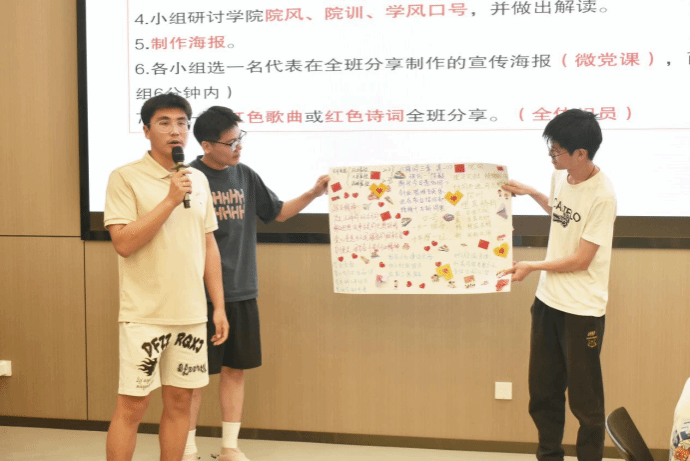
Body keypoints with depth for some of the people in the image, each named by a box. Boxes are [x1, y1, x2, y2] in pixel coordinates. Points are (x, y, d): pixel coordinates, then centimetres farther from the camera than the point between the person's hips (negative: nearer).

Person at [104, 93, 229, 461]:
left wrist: (219, 306, 11)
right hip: (145, 315, -5)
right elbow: (123, 243, -15)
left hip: (191, 314, 5)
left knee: (179, 401, 10)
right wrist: (170, 201, -18)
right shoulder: (125, 177, -7)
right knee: (131, 405, 0)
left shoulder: (198, 180, 10)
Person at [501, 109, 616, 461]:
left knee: (584, 399, 4)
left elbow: (580, 261, -17)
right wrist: (530, 193, 15)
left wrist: (532, 267, -8)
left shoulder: (602, 196, -20)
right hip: (547, 300, 7)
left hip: (582, 311, -7)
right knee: (543, 392, 16)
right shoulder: (561, 177, 2)